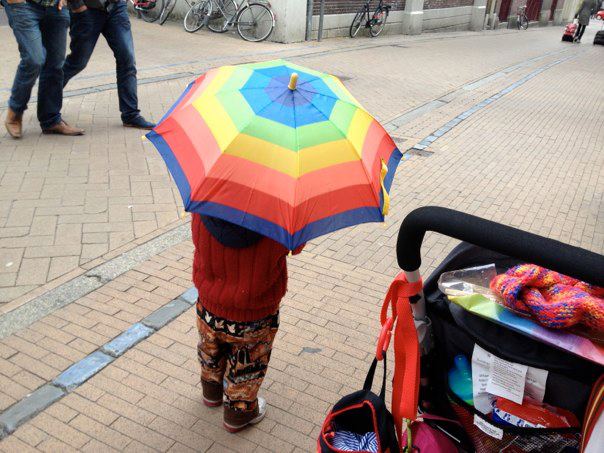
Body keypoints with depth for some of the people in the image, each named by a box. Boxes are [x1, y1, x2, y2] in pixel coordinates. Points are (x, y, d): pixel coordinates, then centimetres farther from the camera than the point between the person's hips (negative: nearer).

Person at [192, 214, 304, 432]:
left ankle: (212, 392, 60)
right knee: (247, 366, 24)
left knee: (211, 353, 32)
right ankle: (239, 412, 47)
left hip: (209, 309, 3)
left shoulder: (202, 209, -25)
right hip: (254, 318, -3)